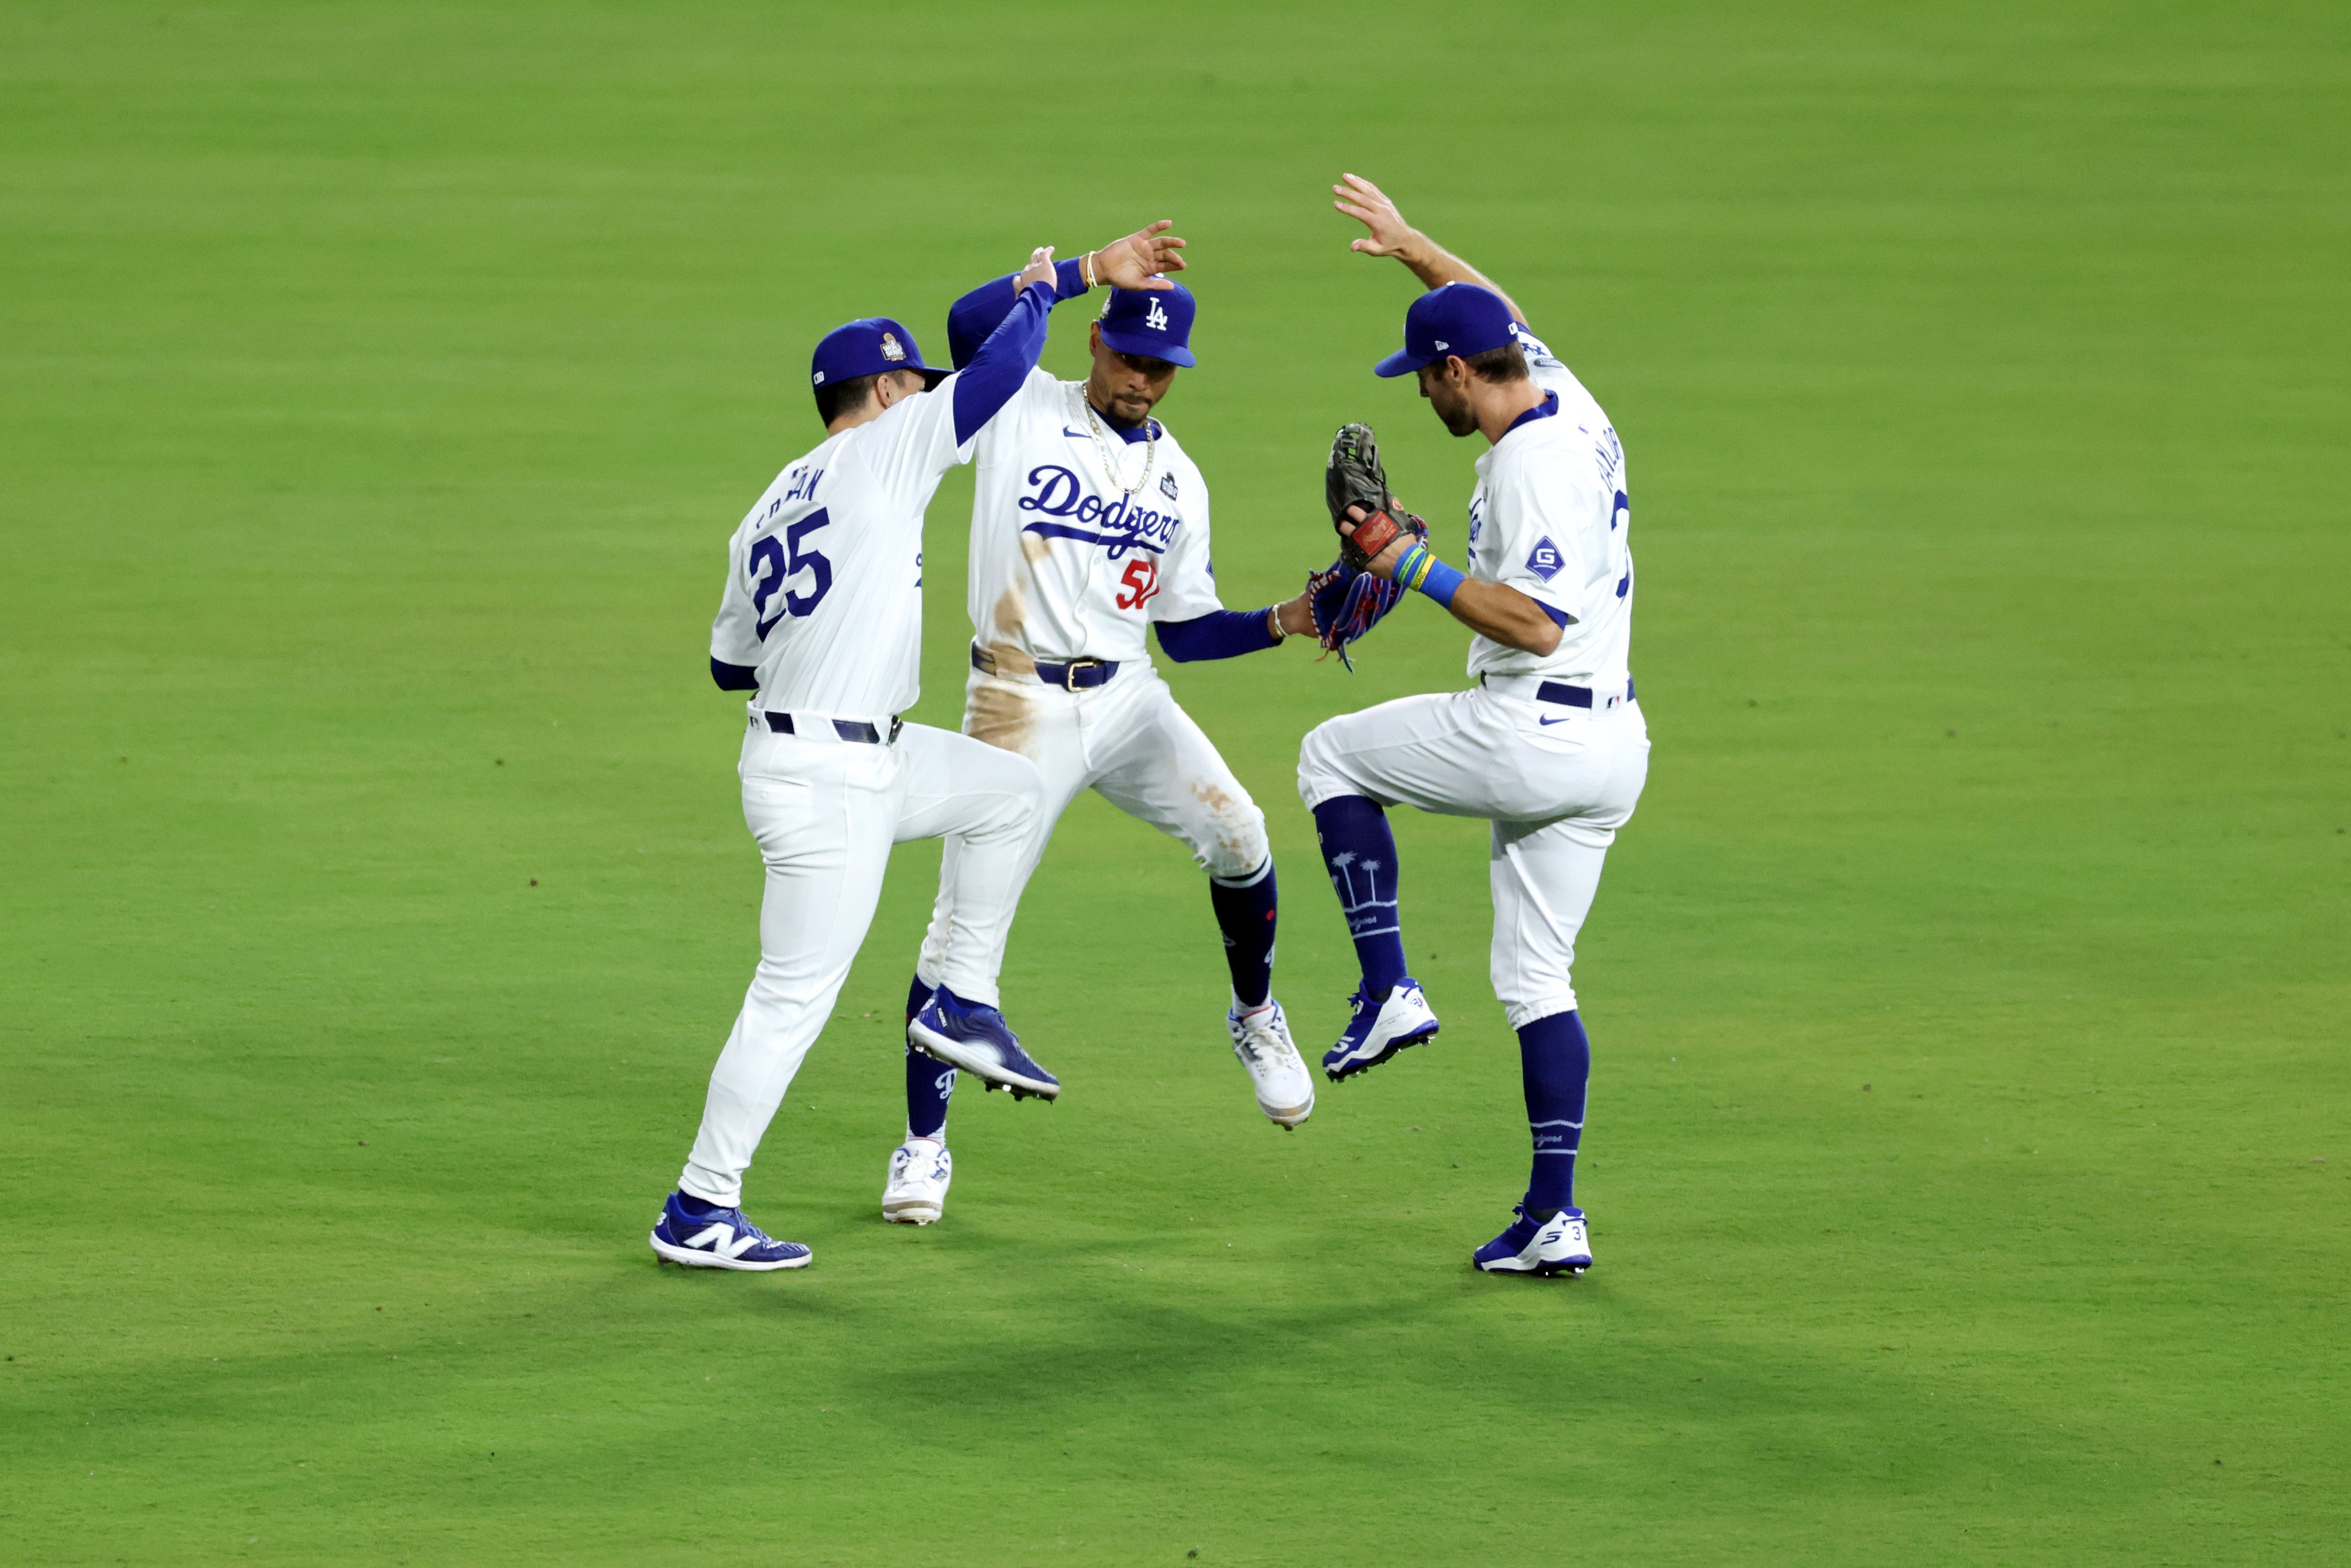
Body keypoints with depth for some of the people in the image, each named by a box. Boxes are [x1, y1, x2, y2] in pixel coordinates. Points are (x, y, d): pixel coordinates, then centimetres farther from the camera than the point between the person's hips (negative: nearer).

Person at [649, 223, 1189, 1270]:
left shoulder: (767, 513, 13)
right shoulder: (879, 454, -9)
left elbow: (730, 663, 18)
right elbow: (999, 370, -11)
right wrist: (1037, 289, 5)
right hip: (826, 781, -9)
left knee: (1007, 791, 21)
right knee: (794, 997, -4)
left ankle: (968, 1005, 19)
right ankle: (697, 1213, 1)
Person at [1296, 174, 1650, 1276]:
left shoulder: (1530, 465, -18)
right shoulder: (1570, 406, 11)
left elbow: (1535, 620, -27)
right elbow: (1499, 314, 33)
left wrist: (1413, 568, -20)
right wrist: (1412, 248, 36)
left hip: (1531, 732, -9)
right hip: (1612, 746, 9)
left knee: (1331, 756, 13)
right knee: (1537, 978, 12)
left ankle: (1388, 989, 3)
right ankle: (1554, 1217, 6)